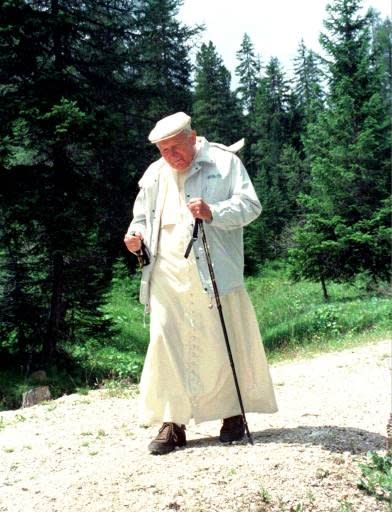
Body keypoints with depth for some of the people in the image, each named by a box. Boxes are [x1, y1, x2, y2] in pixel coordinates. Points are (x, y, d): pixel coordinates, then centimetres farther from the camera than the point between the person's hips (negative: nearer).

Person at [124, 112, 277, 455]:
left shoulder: (224, 162, 3)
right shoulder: (154, 175, 16)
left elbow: (250, 205, -4)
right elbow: (142, 216, 25)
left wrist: (213, 212, -21)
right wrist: (136, 234, 2)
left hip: (214, 270, -3)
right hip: (168, 273, 3)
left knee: (223, 343, 4)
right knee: (166, 345, -3)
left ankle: (233, 414, 20)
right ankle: (172, 423, 3)